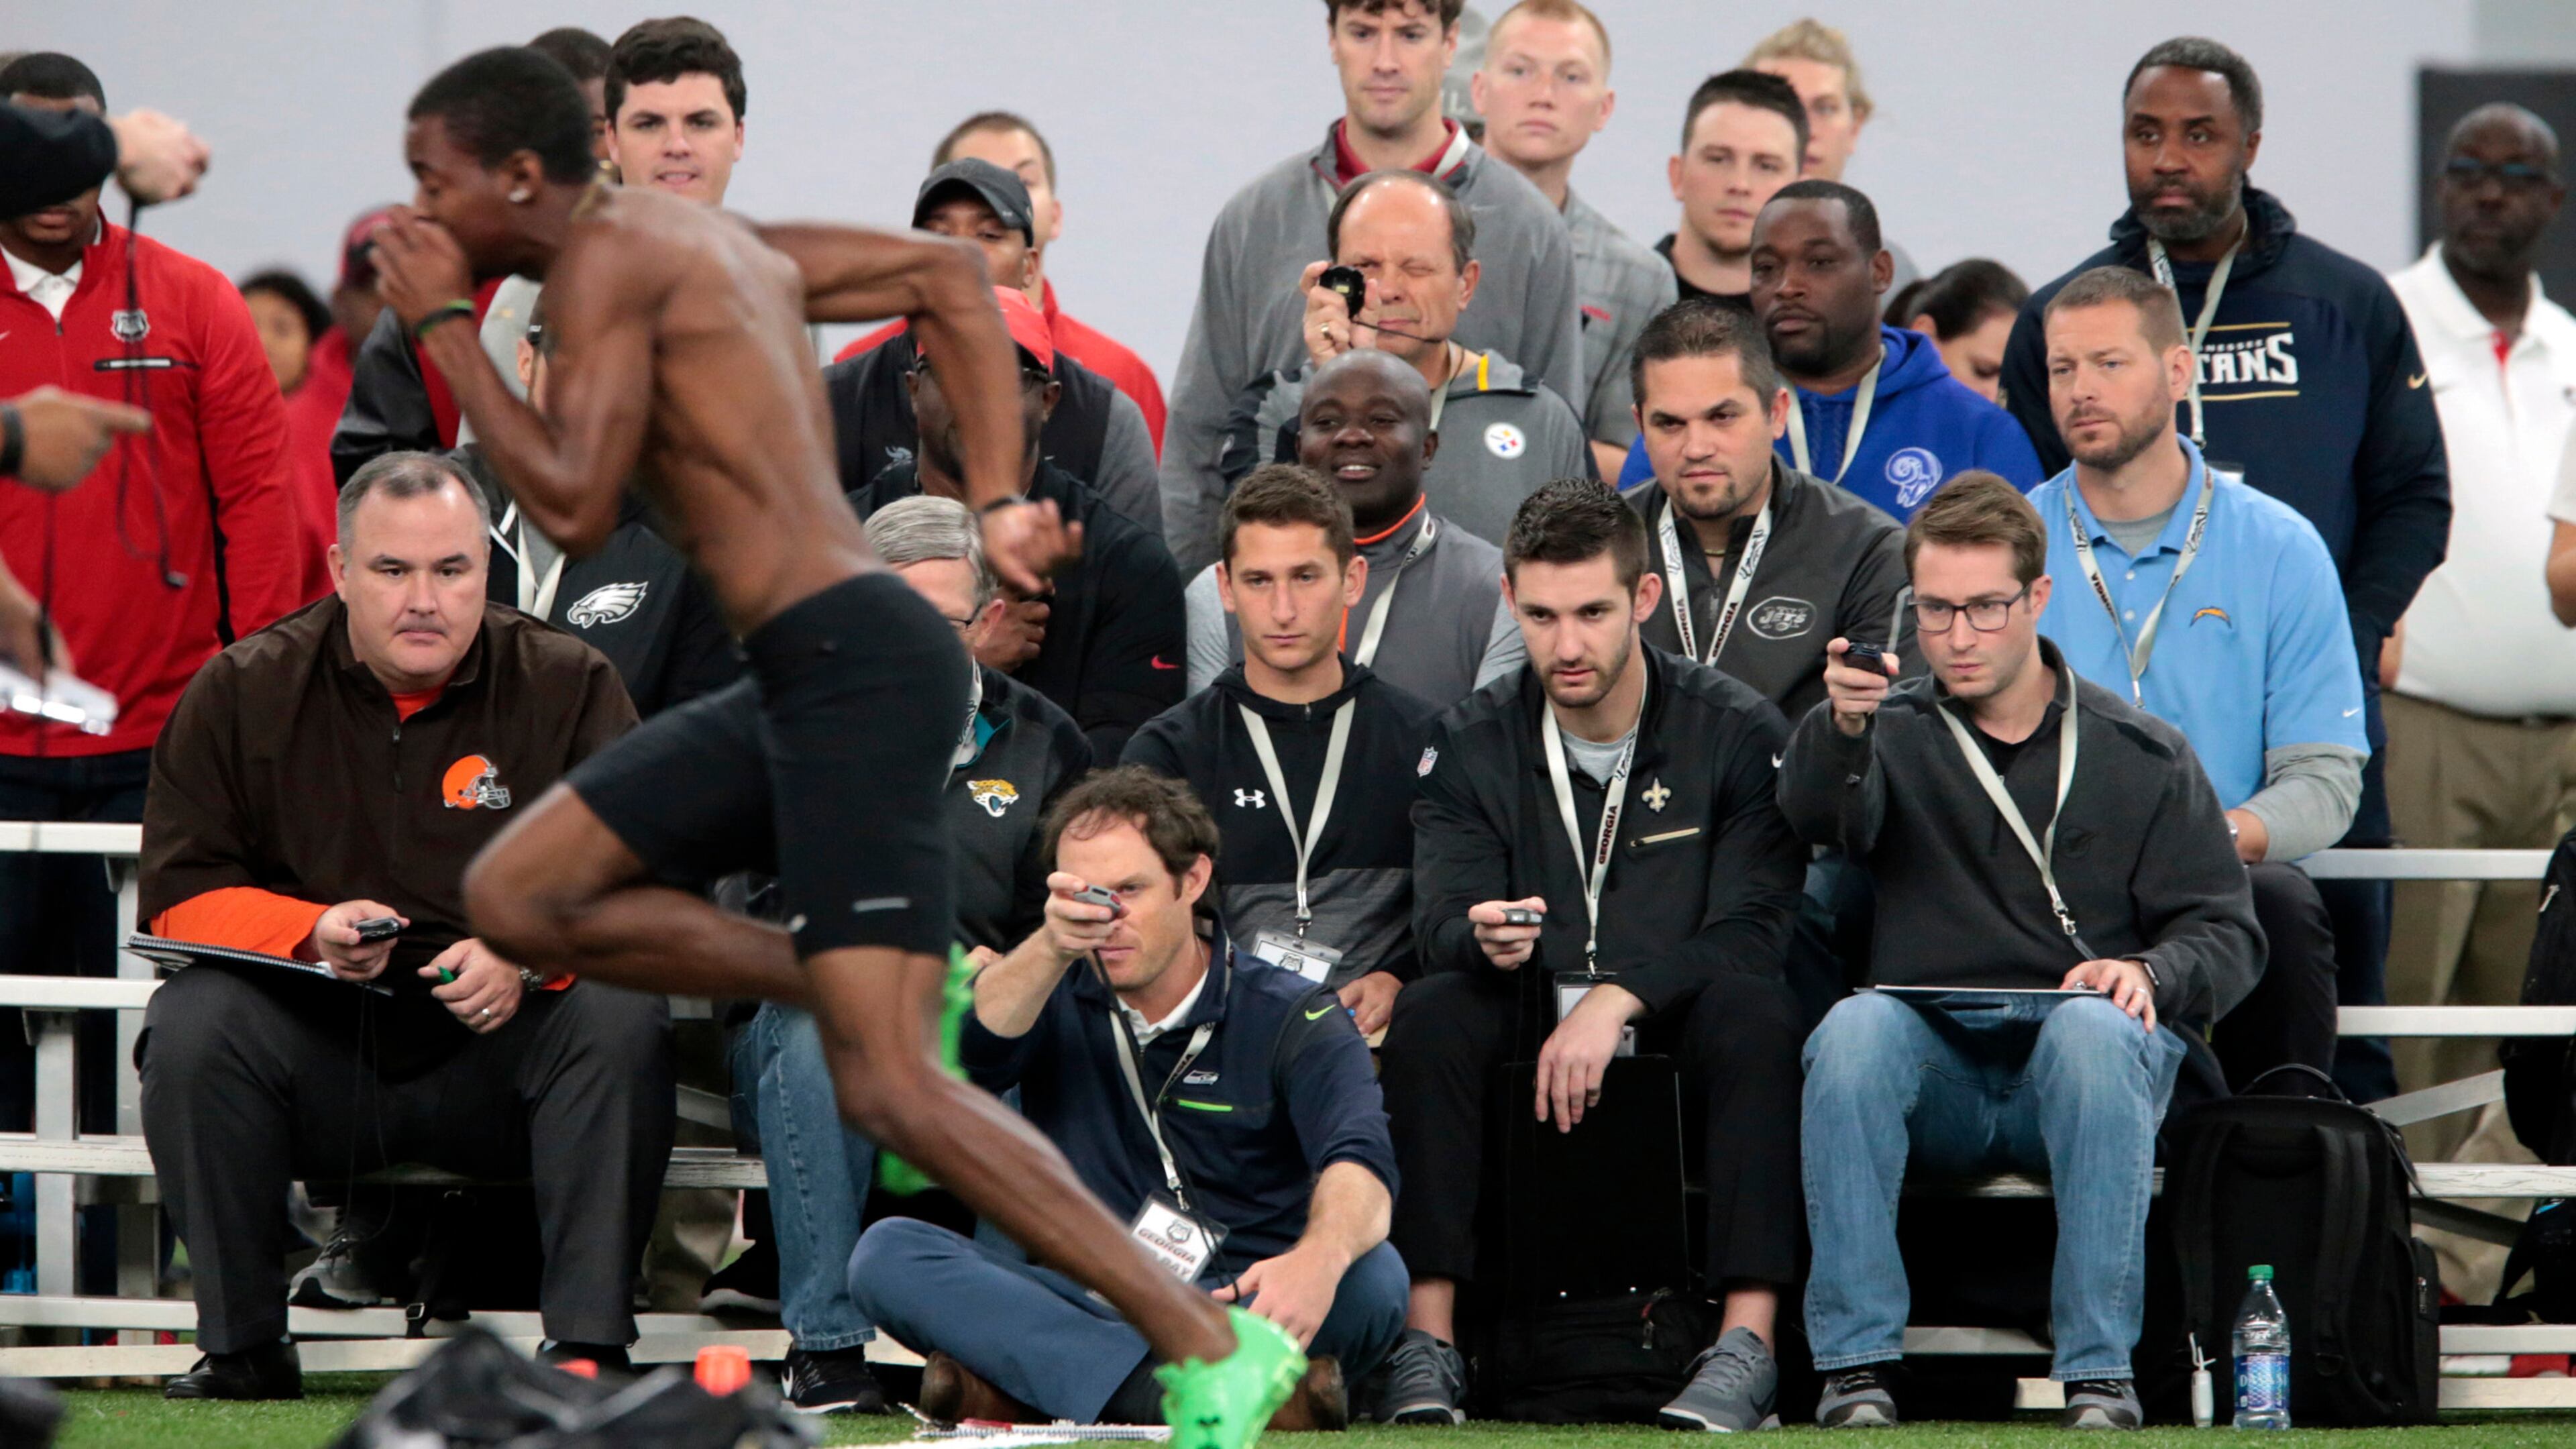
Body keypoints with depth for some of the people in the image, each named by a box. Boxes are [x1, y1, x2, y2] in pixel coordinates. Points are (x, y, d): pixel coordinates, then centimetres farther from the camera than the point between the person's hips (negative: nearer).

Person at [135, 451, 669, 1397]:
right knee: (192, 1021, -28)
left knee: (621, 1017, -29)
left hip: (500, 1049, 0)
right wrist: (311, 931, -20)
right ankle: (241, 1346, -18)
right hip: (311, 1050, 0)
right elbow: (180, 898, 0)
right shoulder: (240, 695, 2)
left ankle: (589, 1346, -24)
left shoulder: (567, 688, 2)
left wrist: (530, 953, -24)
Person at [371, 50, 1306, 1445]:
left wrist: (443, 323, -5)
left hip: (857, 666, -10)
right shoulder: (715, 243, 20)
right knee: (512, 896, 9)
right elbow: (948, 274, 27)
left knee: (887, 1091, -14)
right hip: (808, 682, 10)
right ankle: (865, 988, 8)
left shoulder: (609, 252, -7)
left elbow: (572, 506, -15)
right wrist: (999, 506, 20)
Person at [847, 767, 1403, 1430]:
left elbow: (1359, 1169, -19)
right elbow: (964, 1056, -12)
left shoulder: (1291, 1018, 0)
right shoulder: (1055, 996, 11)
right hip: (1078, 1301, 2)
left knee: (1373, 1279, -33)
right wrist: (1052, 948, -31)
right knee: (886, 1253, -23)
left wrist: (1317, 1260, -43)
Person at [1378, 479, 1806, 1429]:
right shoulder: (1471, 745, 6)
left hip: (1681, 1046, -2)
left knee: (1753, 1008, -33)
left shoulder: (1738, 735, -1)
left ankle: (1748, 1342, -37)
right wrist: (1484, 940, -32)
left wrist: (1621, 997, -25)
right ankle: (1426, 1345, -30)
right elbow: (1441, 917, -7)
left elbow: (1752, 937, -10)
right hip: (1526, 1049, 2)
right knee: (1429, 1012, -27)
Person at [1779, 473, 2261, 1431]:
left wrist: (2148, 974, -15)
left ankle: (2099, 1374, -33)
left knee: (2096, 1028, -35)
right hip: (1934, 1072, 1)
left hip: (2077, 1070, -1)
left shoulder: (2142, 758, 14)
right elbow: (1820, 813, -10)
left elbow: (2226, 934, 9)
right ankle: (1856, 1364, -31)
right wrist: (1842, 726, -34)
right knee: (1855, 1029, -32)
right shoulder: (1894, 737, 13)